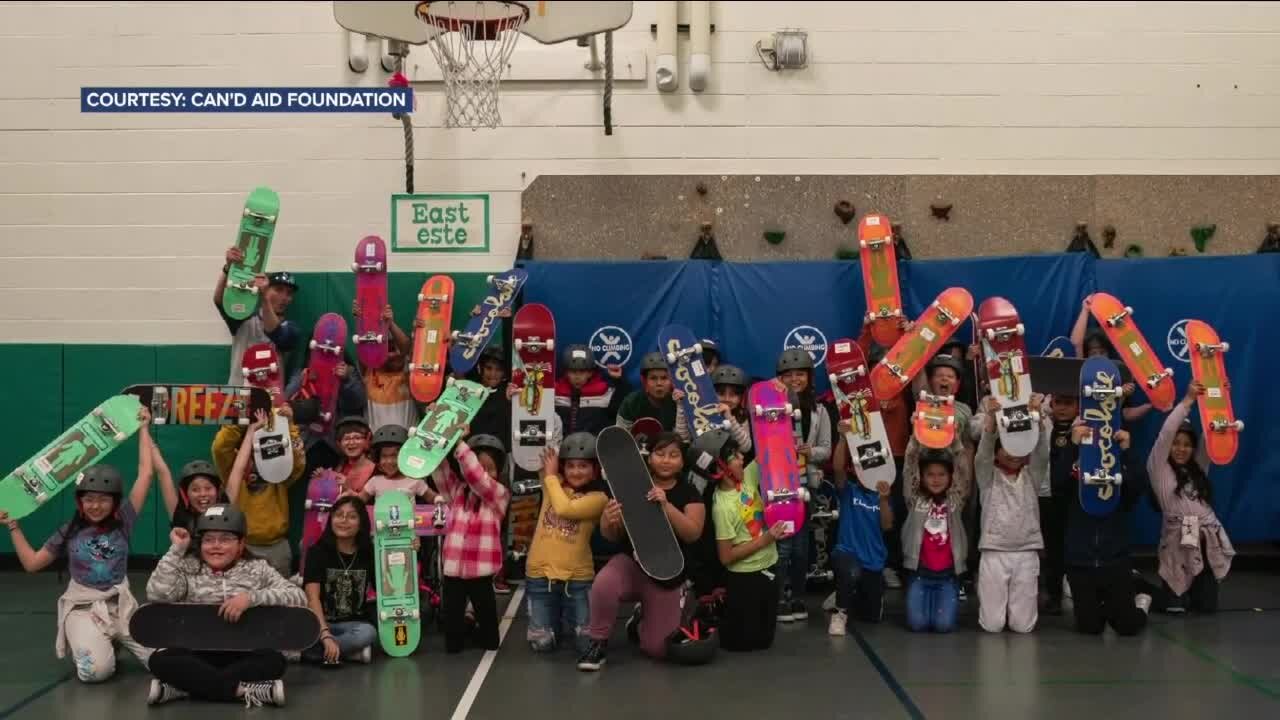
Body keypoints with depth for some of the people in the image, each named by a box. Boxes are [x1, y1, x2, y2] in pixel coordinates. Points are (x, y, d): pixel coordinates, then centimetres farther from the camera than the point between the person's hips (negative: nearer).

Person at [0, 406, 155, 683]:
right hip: (82, 608, -2)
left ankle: (115, 641, 12)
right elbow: (31, 563, 8)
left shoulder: (123, 521, 2)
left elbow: (145, 474, -1)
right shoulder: (69, 532, 5)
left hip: (120, 605, 2)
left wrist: (143, 428, 3)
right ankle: (101, 644, 7)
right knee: (96, 670, -31)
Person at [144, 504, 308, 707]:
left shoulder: (258, 568, 6)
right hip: (197, 655, 0)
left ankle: (186, 685, -28)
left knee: (274, 661, -31)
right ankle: (246, 689, -32)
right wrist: (176, 550, -6)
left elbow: (299, 597, -6)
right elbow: (156, 595, -11)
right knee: (160, 660, -30)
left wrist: (252, 597, -18)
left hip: (242, 655, 0)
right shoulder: (188, 568, 5)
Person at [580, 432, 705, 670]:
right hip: (632, 563, -1)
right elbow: (613, 536, -3)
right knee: (603, 585, -36)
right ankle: (598, 642, -10)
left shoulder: (690, 494, -1)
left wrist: (666, 505, -30)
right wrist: (609, 521, -27)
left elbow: (693, 533, -17)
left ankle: (642, 619, 33)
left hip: (667, 577, 1)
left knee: (657, 649, -3)